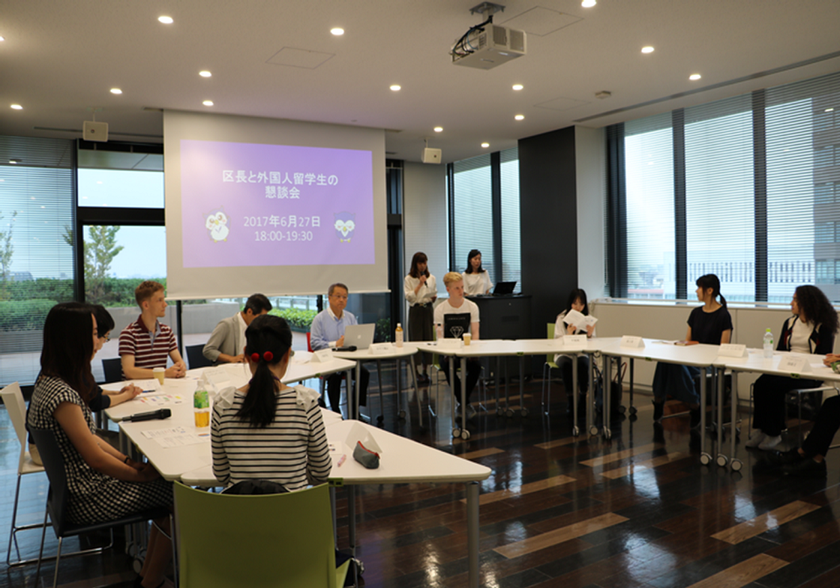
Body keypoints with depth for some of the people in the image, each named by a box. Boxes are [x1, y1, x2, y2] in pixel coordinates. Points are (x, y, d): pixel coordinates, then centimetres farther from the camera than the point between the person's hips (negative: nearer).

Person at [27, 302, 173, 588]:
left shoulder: (48, 380, 4)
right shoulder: (61, 394, -27)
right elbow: (96, 458, -22)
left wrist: (126, 460, 2)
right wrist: (141, 474, -9)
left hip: (75, 486, 9)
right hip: (87, 499, -9)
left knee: (168, 479, 9)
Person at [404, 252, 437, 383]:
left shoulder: (431, 278, 10)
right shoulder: (409, 279, -1)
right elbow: (409, 297, -9)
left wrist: (434, 297, -3)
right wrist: (420, 284, -13)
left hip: (428, 309, 3)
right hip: (415, 310, -3)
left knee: (429, 339, 2)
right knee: (416, 340, -3)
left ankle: (425, 370, 13)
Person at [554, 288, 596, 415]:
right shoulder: (561, 318, -1)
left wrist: (589, 334, -19)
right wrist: (569, 334, -25)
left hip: (582, 353, 1)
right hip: (564, 353, -1)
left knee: (583, 364, -33)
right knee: (566, 364, -34)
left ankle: (584, 398, -19)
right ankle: (570, 399, -25)